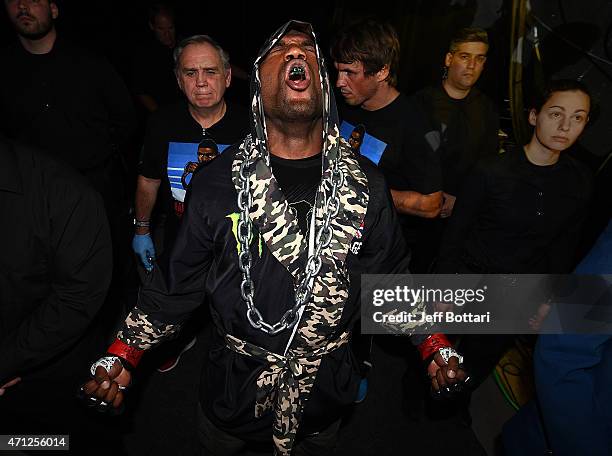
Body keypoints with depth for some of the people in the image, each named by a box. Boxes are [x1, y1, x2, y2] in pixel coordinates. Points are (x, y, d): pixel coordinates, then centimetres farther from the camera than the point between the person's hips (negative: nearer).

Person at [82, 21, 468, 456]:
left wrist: (436, 346, -9)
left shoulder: (365, 183, -11)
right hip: (234, 388, 0)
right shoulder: (216, 183, -15)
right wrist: (122, 355, -12)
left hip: (324, 389, 1)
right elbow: (179, 281, -6)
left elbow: (392, 276, -2)